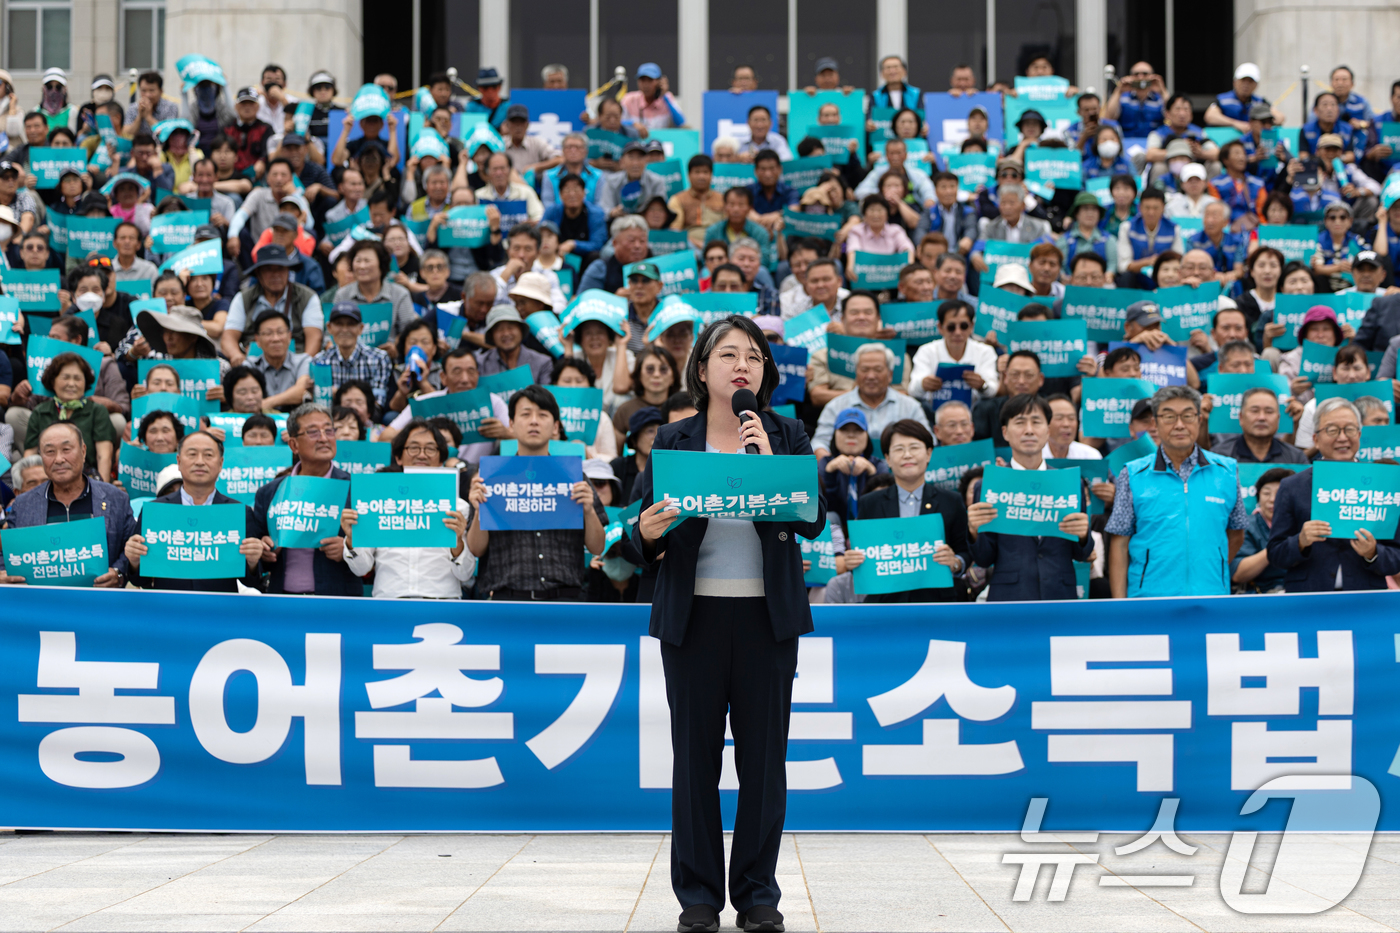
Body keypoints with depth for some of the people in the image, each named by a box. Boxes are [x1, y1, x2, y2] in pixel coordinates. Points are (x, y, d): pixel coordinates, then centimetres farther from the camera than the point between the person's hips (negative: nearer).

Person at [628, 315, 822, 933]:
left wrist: (769, 458, -16)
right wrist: (647, 531, -19)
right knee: (695, 756, 2)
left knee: (764, 755, 3)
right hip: (693, 615, 0)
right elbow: (644, 542, 4)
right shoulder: (672, 442, 5)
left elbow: (815, 519, -6)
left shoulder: (788, 438, 6)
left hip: (768, 615, 1)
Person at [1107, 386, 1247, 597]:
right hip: (1149, 599, -1)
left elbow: (1236, 533, 18)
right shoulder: (1133, 475, 4)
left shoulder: (1225, 472, 8)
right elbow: (1119, 544, 3)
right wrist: (1119, 603, -4)